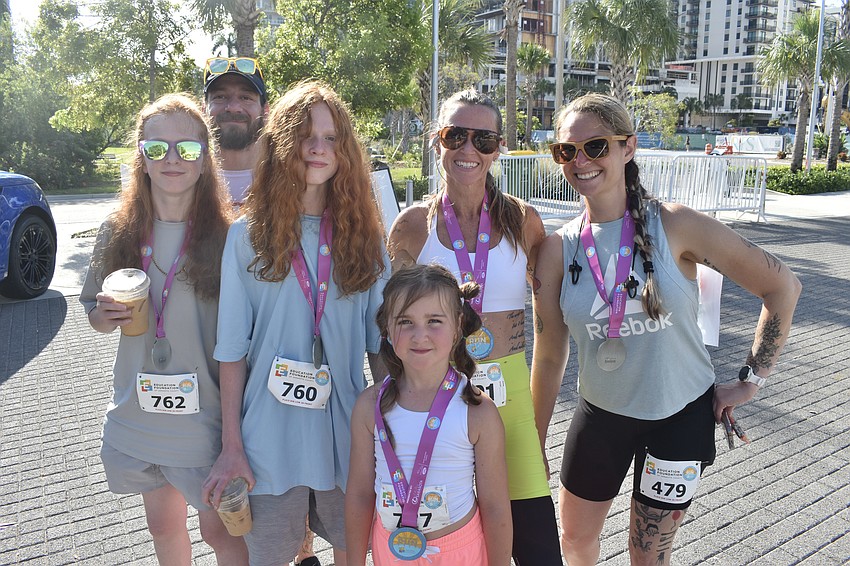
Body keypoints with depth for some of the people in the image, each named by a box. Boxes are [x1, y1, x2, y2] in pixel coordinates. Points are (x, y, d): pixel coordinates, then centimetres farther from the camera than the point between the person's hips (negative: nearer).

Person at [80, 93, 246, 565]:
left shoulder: (227, 237, -13)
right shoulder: (118, 233, -1)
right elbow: (95, 313, 12)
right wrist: (107, 316, -13)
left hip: (207, 417, -4)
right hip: (139, 415, 4)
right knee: (163, 524, 22)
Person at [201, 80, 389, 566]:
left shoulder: (365, 236, 2)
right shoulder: (248, 236, -4)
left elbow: (380, 343, 5)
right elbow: (232, 349, -3)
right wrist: (231, 446, -4)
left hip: (347, 433, 2)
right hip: (271, 437, -1)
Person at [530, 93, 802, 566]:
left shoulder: (675, 226, -17)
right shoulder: (558, 249, -9)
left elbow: (783, 286, -9)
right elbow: (550, 356, -1)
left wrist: (751, 381, -6)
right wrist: (535, 443, 5)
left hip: (681, 415, -2)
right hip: (601, 413, 3)